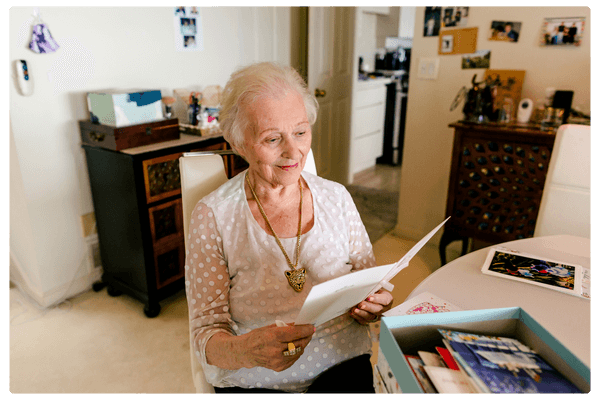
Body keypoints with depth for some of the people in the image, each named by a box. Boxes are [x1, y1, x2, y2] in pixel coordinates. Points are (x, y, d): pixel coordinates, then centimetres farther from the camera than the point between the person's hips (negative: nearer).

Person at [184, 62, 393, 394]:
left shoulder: (337, 198, 2)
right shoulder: (212, 217, -7)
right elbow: (206, 334, -6)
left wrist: (372, 307, -11)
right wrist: (244, 351, -26)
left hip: (343, 367, 2)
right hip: (253, 381, -1)